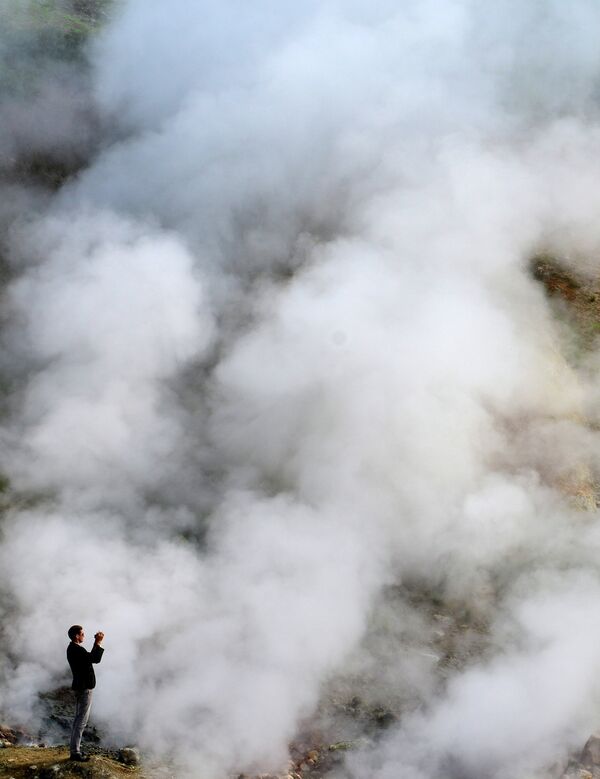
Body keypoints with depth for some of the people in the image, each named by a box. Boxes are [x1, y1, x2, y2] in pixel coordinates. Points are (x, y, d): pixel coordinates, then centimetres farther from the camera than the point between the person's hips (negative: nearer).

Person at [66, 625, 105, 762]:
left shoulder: (72, 648, 10)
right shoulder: (77, 650, -21)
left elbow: (91, 657, 17)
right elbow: (95, 659, -25)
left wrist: (97, 643, 11)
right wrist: (98, 643, -17)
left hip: (80, 687, 11)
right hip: (84, 688, -11)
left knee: (78, 719, 15)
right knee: (81, 721, -7)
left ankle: (75, 750, 20)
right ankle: (76, 752, -6)